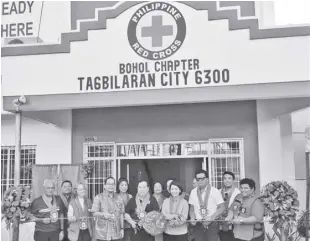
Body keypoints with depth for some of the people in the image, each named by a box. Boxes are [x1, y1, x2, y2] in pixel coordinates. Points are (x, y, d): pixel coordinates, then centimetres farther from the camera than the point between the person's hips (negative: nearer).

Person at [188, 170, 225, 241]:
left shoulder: (215, 191, -4)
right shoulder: (193, 192, 7)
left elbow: (222, 208, -4)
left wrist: (211, 218, -15)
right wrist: (192, 218, -4)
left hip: (212, 224, -3)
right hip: (198, 224, 3)